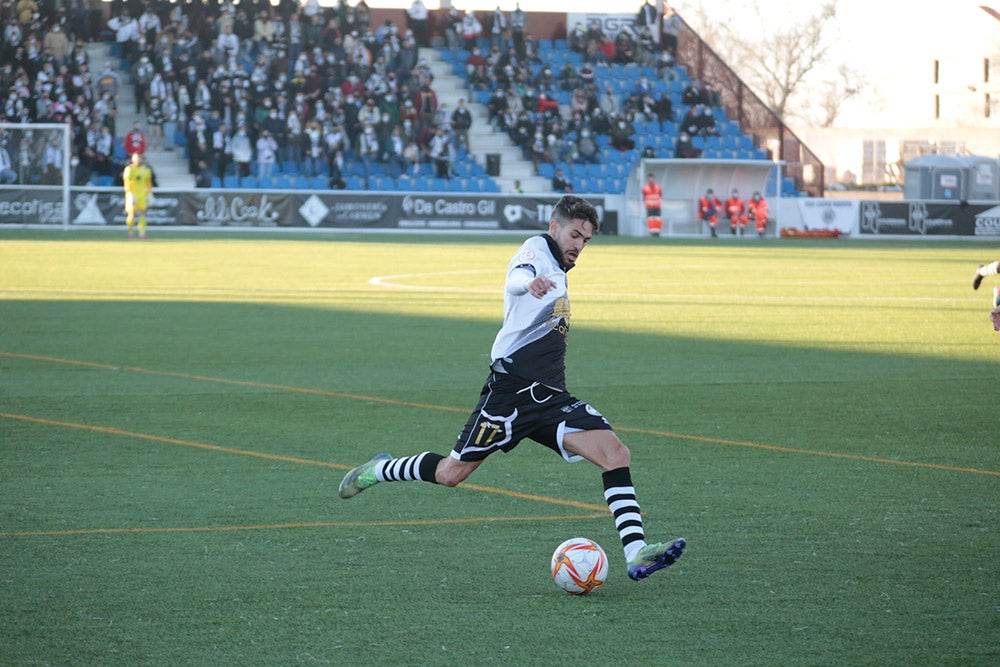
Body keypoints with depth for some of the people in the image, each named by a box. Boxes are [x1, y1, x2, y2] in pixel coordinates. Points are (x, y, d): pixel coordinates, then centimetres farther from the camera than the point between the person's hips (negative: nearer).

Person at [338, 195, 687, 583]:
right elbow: (516, 276, -29)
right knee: (451, 474, -1)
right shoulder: (537, 249, -3)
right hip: (511, 388, -8)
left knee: (615, 453, -13)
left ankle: (636, 553, -22)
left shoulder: (558, 273, 23)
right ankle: (379, 470, 27)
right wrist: (529, 282, -50)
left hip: (551, 397, 8)